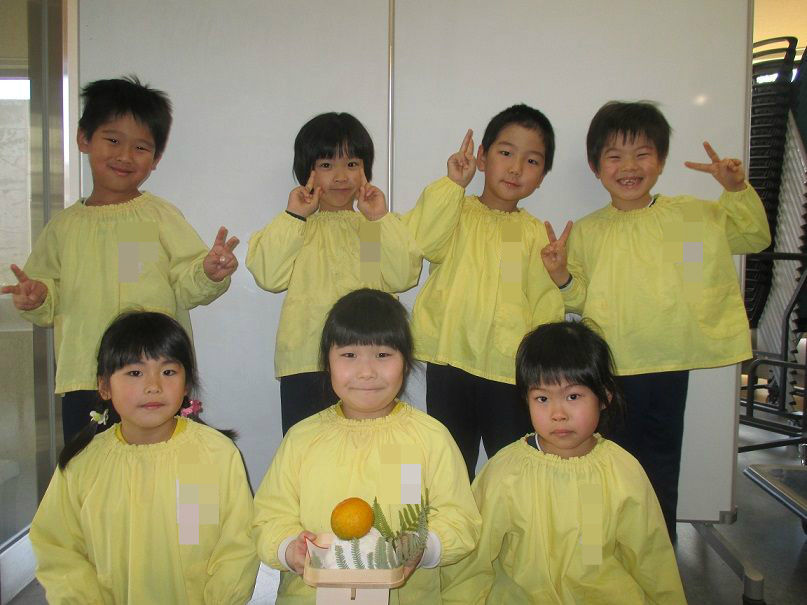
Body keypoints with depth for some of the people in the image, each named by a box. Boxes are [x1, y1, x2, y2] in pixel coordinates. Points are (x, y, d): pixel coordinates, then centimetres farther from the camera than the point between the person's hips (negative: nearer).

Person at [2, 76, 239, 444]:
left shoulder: (161, 217, 2)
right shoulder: (65, 226, 11)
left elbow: (187, 286, -4)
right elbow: (51, 297, 16)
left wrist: (208, 274, -24)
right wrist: (37, 298, -5)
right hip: (82, 383, 3)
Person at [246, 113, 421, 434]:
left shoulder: (380, 226, 13)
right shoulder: (296, 225, 10)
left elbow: (403, 277, -4)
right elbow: (268, 277, -7)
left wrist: (380, 219, -7)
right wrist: (293, 216, -7)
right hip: (304, 363, 0)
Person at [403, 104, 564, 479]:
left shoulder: (535, 232, 10)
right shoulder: (457, 212, 5)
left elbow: (545, 302, 8)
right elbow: (425, 240, -16)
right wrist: (453, 183, -16)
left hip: (510, 372, 1)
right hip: (450, 364, -1)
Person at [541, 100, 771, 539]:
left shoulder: (693, 215, 2)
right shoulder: (586, 232, 2)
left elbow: (755, 237, 10)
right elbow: (581, 298, 5)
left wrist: (737, 190, -5)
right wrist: (561, 277, -16)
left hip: (668, 369, 0)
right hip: (608, 371, 0)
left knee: (661, 468, 12)